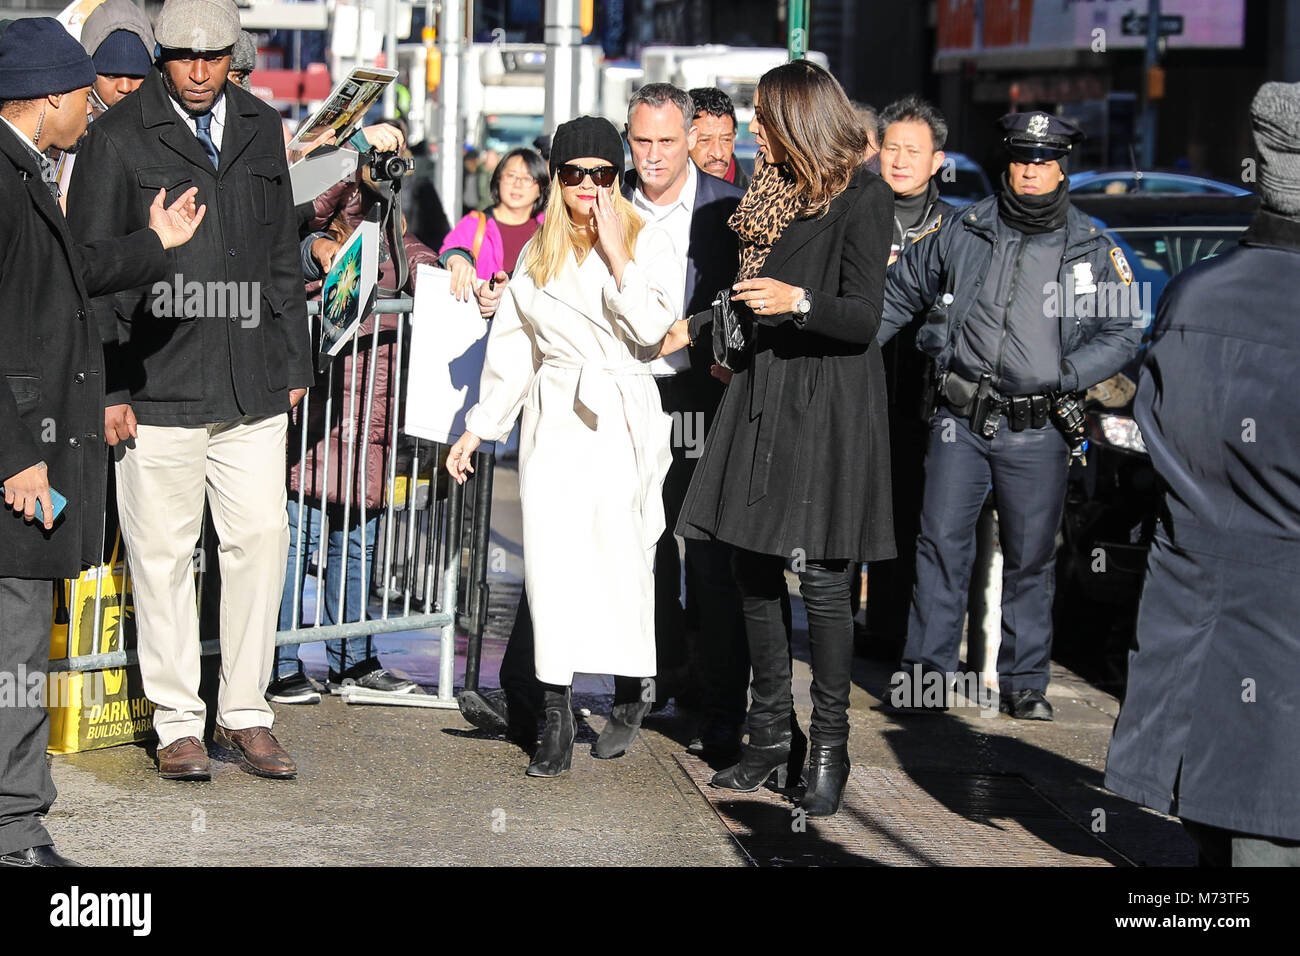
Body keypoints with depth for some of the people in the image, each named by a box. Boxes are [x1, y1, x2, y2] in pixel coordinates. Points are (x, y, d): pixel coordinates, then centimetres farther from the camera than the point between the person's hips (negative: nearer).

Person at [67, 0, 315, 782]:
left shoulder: (261, 130, 12)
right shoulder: (120, 139, -2)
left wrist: (295, 363, 15)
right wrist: (106, 387, -7)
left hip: (253, 386, 4)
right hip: (157, 387, -4)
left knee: (262, 538, 2)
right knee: (164, 553, 1)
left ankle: (246, 715, 13)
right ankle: (179, 723, 11)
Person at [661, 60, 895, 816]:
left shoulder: (863, 198, -8)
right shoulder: (776, 188, 16)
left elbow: (863, 319, -14)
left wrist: (798, 301, -29)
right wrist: (692, 328, 30)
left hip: (828, 405, -7)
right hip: (763, 394, 7)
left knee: (822, 579, -6)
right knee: (755, 572, 6)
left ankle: (830, 748, 4)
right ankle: (773, 739, 14)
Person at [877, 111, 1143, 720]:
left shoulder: (1091, 249, 5)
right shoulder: (962, 233, 6)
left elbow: (1123, 333, 5)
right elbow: (898, 292, 16)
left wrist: (1063, 374, -9)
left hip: (1038, 429, 0)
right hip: (960, 419, 0)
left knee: (1030, 557, 6)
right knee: (941, 543, -2)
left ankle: (1025, 682, 15)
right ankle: (927, 672, 5)